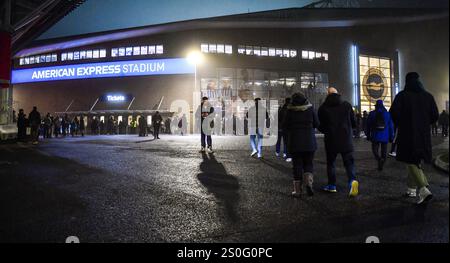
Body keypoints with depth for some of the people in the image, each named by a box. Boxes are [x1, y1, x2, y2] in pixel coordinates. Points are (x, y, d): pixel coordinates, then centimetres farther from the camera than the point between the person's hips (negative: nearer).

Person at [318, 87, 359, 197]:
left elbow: (320, 127, 2)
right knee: (349, 161, 7)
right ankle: (352, 180, -15)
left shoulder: (323, 108, -3)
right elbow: (354, 123, 6)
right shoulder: (347, 105, 2)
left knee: (331, 162, 12)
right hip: (346, 139, 1)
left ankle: (332, 185, 16)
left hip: (331, 140, -1)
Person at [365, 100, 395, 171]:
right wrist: (391, 137, 7)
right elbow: (391, 126, 2)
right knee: (384, 152, 11)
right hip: (385, 137, 1)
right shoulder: (388, 114, 3)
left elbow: (368, 125, 1)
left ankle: (379, 159, -20)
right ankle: (381, 166, 9)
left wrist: (368, 135, 8)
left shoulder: (372, 114, 0)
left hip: (375, 136, -1)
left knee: (375, 150, 9)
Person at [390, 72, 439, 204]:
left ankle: (424, 190, -18)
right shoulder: (428, 96, 5)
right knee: (416, 161, 18)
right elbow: (435, 116, 4)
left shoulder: (402, 95, -7)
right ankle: (411, 189, 27)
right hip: (424, 134, 5)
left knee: (412, 163, -1)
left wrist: (400, 124, 4)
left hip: (407, 134, -4)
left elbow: (394, 113, -16)